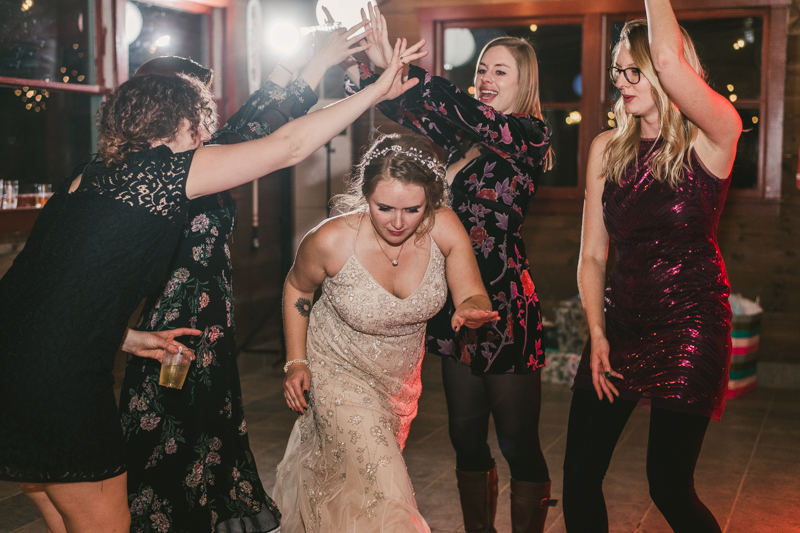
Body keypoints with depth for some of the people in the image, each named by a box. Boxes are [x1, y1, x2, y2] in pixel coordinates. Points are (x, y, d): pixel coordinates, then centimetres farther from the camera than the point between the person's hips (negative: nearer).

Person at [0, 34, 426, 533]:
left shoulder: (90, 177, 14)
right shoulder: (161, 168, -9)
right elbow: (289, 147, -6)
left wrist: (129, 337, 27)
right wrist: (378, 89, 3)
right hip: (58, 383, -8)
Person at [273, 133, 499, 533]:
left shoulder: (444, 228, -24)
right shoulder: (332, 241, -28)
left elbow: (475, 297, -18)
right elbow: (297, 288, -7)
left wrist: (471, 310, -42)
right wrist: (296, 361, -10)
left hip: (400, 375, 5)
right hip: (340, 371, -4)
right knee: (383, 494, -15)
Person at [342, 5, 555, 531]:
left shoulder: (530, 135, -8)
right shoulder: (466, 136, 12)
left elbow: (467, 112, -24)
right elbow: (402, 108, 7)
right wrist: (360, 60, -10)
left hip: (506, 306, -7)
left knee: (520, 444, 3)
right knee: (467, 438, 16)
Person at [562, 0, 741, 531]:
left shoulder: (714, 137, -9)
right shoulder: (607, 148, 5)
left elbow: (669, 59, -29)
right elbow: (593, 255, 7)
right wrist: (597, 334, -2)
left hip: (690, 322, -4)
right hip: (619, 320, 5)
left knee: (669, 487, -3)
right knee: (579, 477, 3)